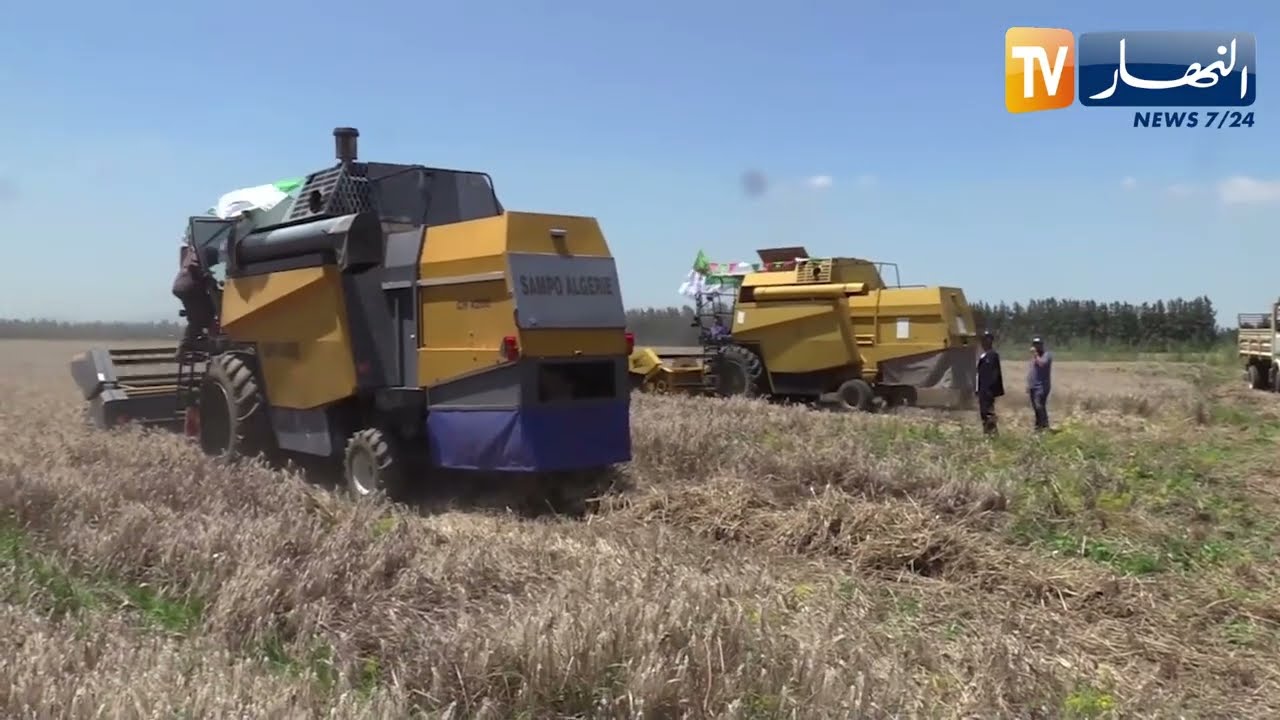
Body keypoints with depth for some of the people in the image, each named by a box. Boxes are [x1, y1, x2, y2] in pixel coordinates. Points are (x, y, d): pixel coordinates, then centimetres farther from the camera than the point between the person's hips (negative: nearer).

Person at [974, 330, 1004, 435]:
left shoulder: (993, 355, -11)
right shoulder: (982, 356, 15)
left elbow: (995, 374, -17)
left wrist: (989, 389, -21)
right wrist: (976, 388, 16)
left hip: (988, 390, -9)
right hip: (982, 389, 9)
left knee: (989, 411, -9)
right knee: (983, 411, 13)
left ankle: (992, 432, -7)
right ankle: (986, 431, 19)